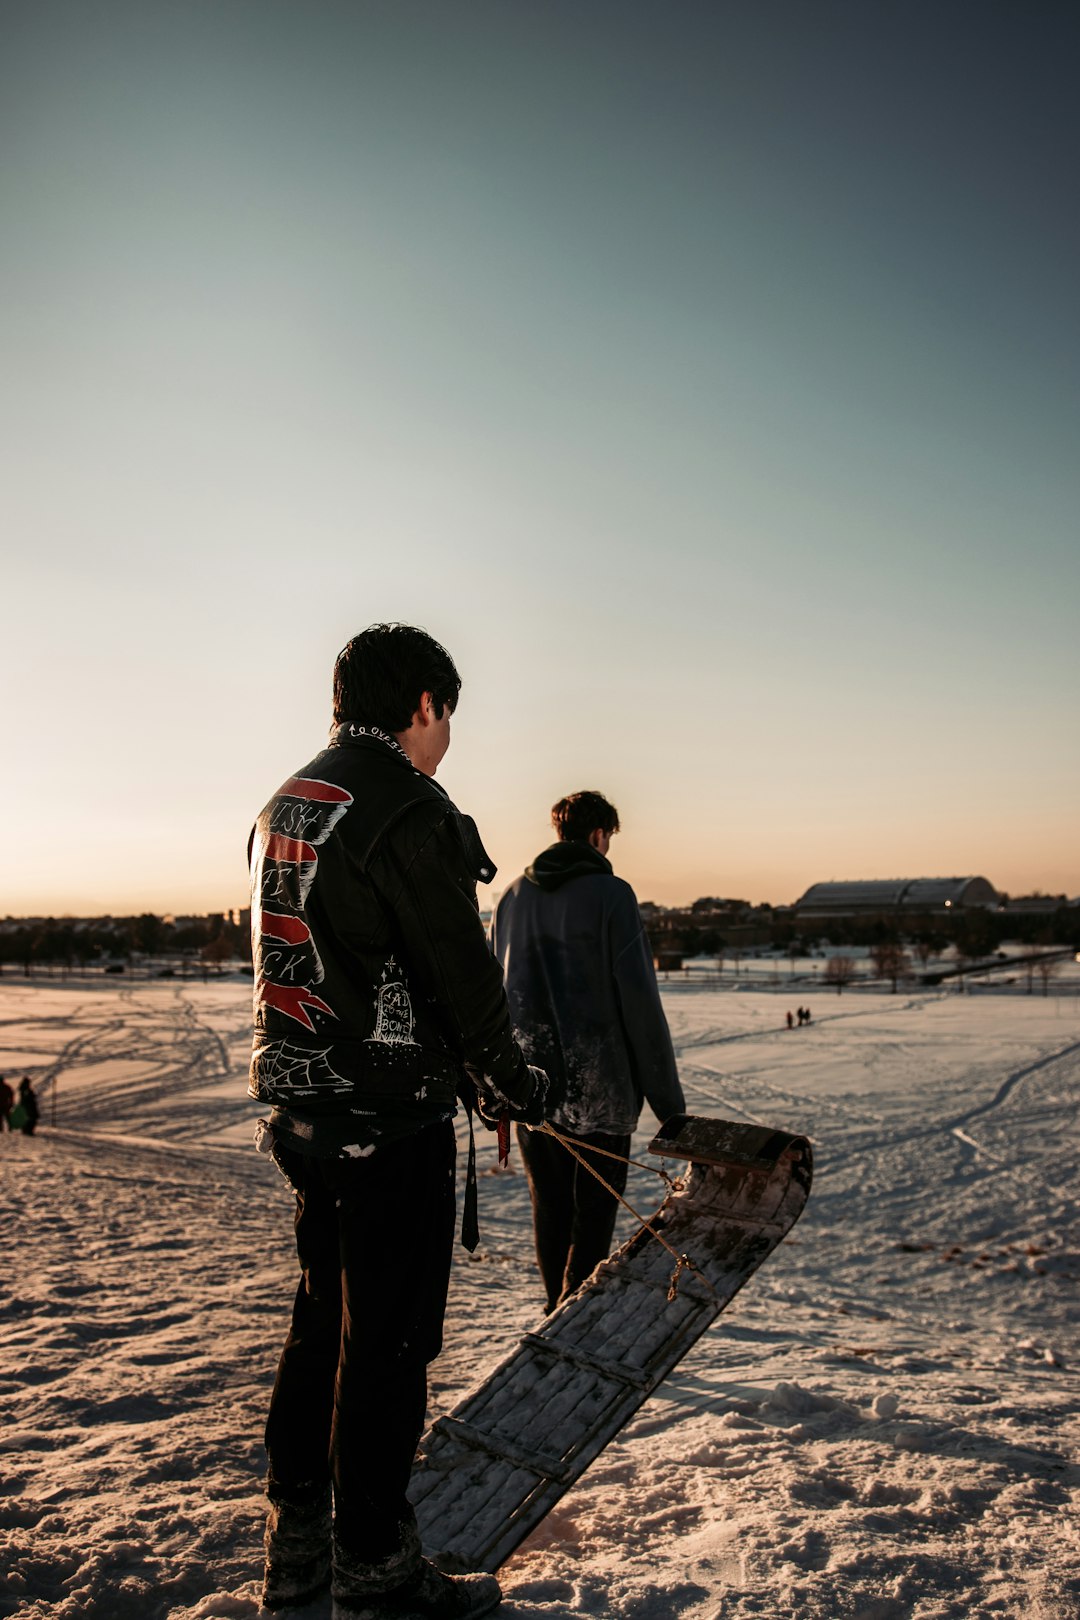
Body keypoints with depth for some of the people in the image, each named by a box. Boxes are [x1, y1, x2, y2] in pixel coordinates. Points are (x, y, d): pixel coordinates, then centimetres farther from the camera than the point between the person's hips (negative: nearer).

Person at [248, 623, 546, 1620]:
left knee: (325, 1318, 21)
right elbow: (462, 970, -18)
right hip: (391, 1115, -9)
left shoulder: (284, 806, 11)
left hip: (301, 1105, 9)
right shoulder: (408, 811, -18)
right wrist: (514, 1083, -1)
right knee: (387, 1339, 5)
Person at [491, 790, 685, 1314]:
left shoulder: (512, 897, 9)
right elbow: (639, 1001, -12)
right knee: (593, 1216, 4)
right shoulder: (610, 893, -9)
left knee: (549, 1210, 18)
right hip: (598, 1089, -5)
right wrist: (668, 1099, -7)